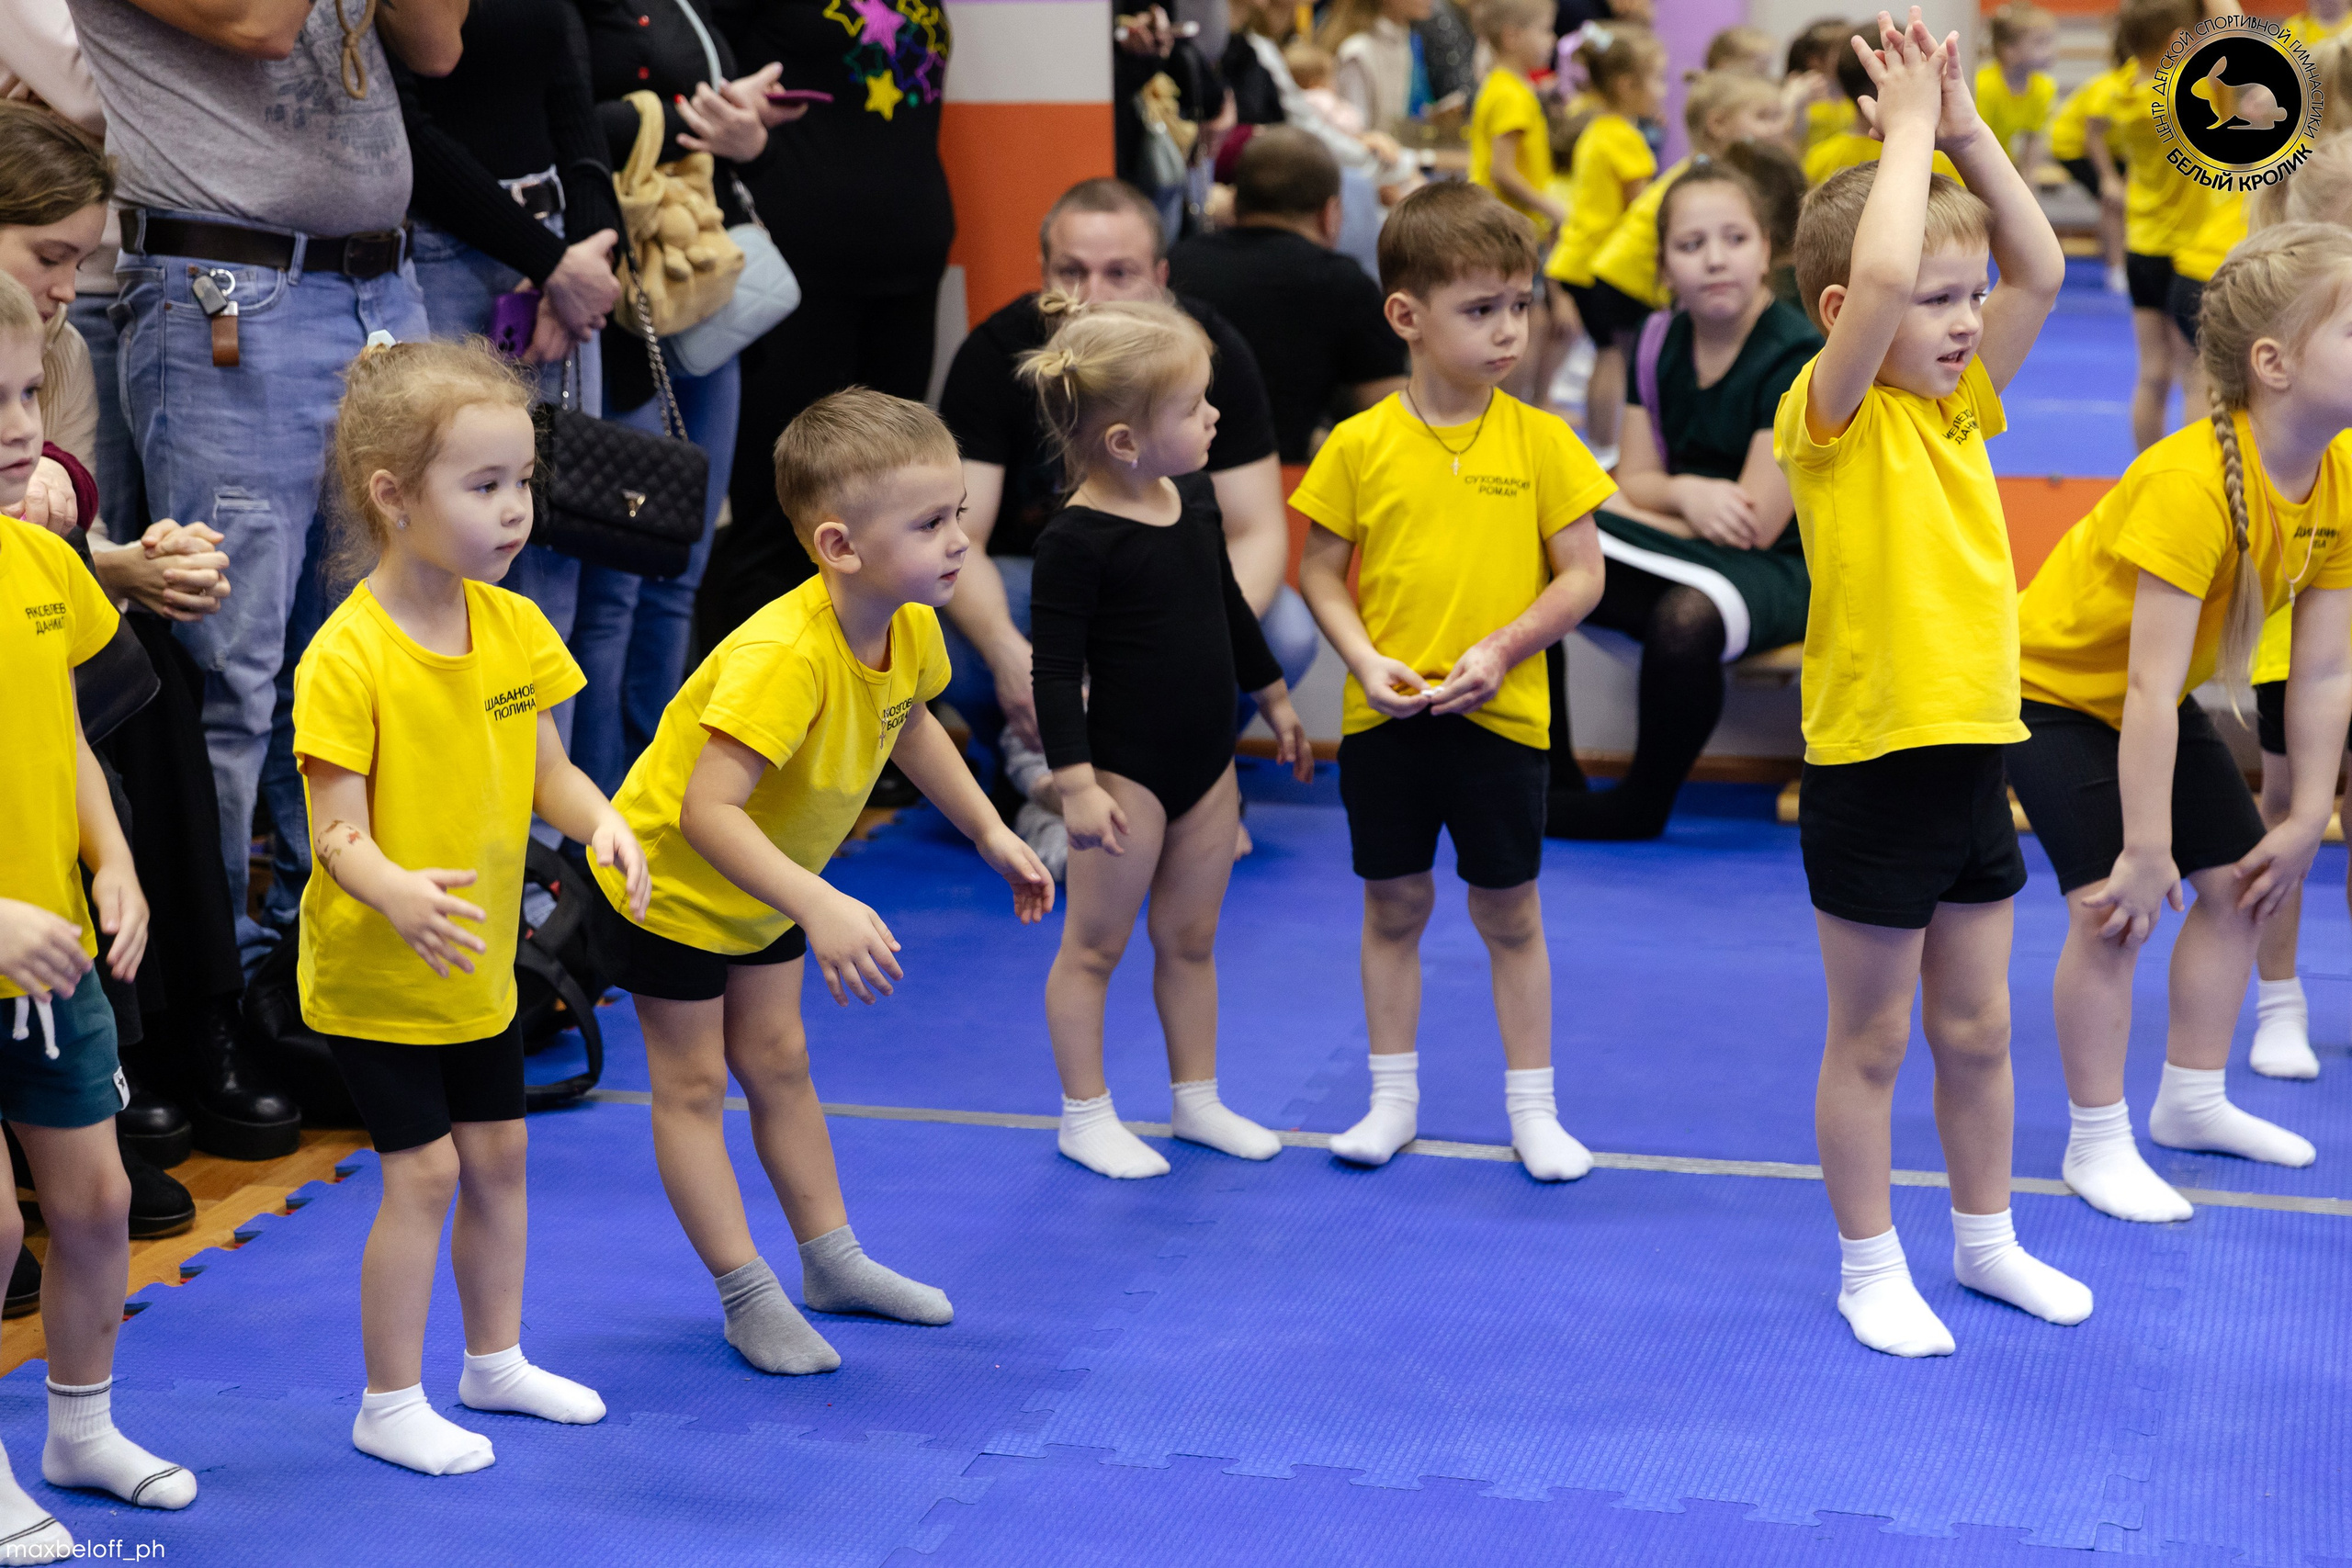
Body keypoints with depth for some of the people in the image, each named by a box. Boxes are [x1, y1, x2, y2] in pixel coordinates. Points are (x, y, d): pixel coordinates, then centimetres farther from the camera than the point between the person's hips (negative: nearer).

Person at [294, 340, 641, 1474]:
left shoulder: (515, 627, -2)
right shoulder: (347, 657, -23)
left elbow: (545, 770, 4)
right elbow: (337, 833, -24)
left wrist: (600, 823, -18)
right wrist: (396, 894, -44)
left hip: (479, 964, 7)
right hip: (375, 969, -7)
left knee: (497, 1154, 16)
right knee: (424, 1169, -5)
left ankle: (495, 1361, 35)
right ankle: (389, 1406, 10)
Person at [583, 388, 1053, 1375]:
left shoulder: (910, 628, -15)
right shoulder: (782, 658, -41)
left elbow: (909, 724, 10)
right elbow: (706, 812, -47)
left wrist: (989, 832, 10)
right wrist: (821, 908, -55)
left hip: (761, 889, 8)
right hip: (666, 879, -8)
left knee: (776, 1062, 18)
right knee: (693, 1082, 4)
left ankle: (831, 1262, 28)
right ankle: (748, 1296, 10)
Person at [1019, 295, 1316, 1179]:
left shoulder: (1194, 496, 3)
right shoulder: (1078, 540, -21)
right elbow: (1055, 670, -19)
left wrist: (1273, 700, 24)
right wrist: (1074, 783, -22)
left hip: (1207, 760, 7)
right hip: (1126, 769, -7)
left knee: (1190, 940, 17)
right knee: (1096, 944, 6)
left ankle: (1196, 1099, 29)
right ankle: (1085, 1117, 18)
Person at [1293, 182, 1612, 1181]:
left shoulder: (1540, 441, -5)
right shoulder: (1361, 445, -5)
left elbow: (1582, 576, -3)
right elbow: (1320, 570, 2)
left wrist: (1501, 650, -15)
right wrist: (1365, 659, -12)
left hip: (1500, 716, -1)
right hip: (1385, 717, 1)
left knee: (1509, 914, 9)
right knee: (1393, 907, 12)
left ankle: (1531, 1109, 21)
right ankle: (1394, 1098, 26)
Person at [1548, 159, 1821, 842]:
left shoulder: (1796, 357, -16)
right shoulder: (1662, 344, 4)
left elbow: (1756, 524, -18)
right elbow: (1634, 482, 6)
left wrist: (1658, 496, -8)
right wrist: (1687, 494, -17)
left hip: (1780, 567, -7)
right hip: (1677, 552, 7)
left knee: (1685, 620, -39)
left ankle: (1643, 805, -14)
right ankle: (1551, 773, 1)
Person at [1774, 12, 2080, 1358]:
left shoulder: (1961, 406, 7)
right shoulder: (1835, 414, -14)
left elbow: (2043, 270, 3)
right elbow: (1878, 271, -31)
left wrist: (1967, 127, -3)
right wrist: (1910, 123, -19)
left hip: (1975, 757, 7)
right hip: (1873, 768, -6)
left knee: (1978, 1026, 18)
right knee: (1872, 1041, 8)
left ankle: (1986, 1237, 34)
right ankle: (1871, 1268, 22)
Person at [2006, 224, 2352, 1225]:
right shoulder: (2190, 485, -37)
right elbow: (2149, 690, -35)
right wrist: (2145, 852, -31)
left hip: (2158, 699, 8)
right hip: (2054, 684, -8)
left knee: (2241, 881, 10)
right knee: (2112, 909, -16)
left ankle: (2193, 1102, 29)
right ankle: (2098, 1143, 1)